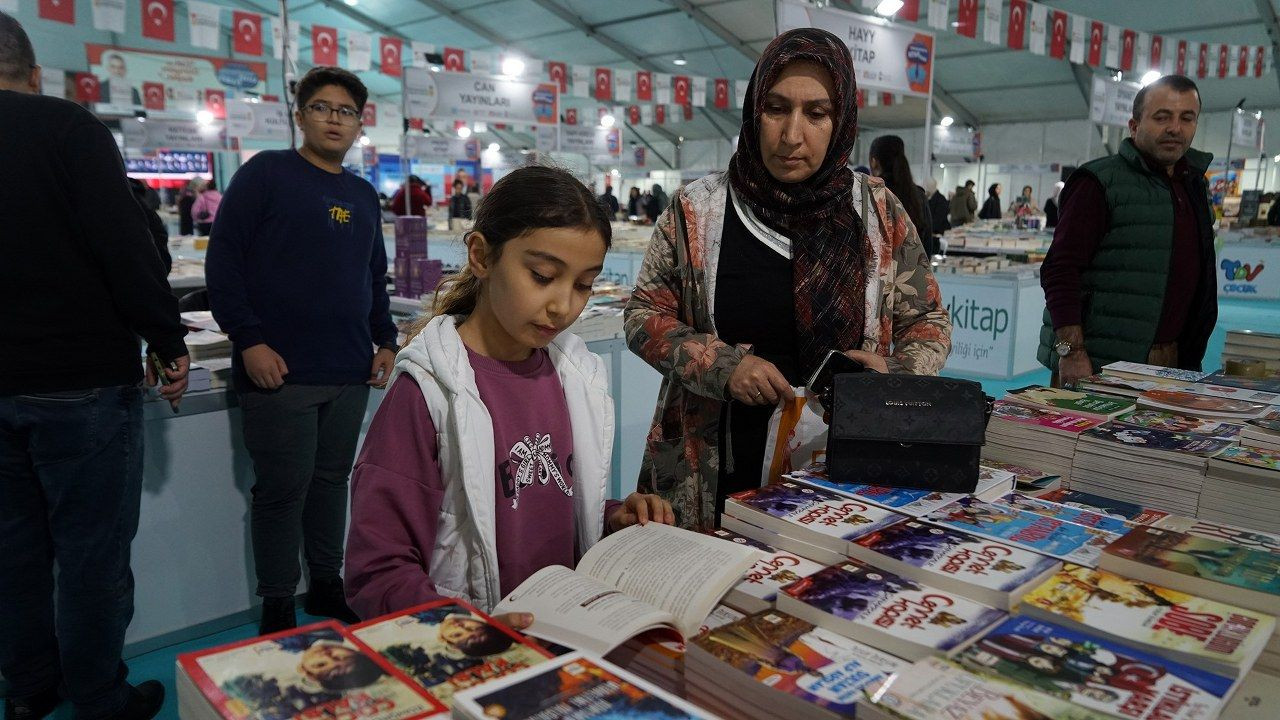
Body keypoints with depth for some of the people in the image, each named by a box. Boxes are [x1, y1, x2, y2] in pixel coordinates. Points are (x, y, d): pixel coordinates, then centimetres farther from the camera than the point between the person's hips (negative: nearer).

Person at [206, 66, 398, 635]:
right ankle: (277, 605, 19)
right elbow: (223, 259, -7)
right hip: (278, 371, -5)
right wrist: (248, 340, -14)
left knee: (331, 480, 14)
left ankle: (327, 584, 30)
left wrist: (386, 341, 11)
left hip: (350, 374, 5)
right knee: (282, 490, 3)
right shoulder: (266, 173, -1)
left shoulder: (364, 195, 16)